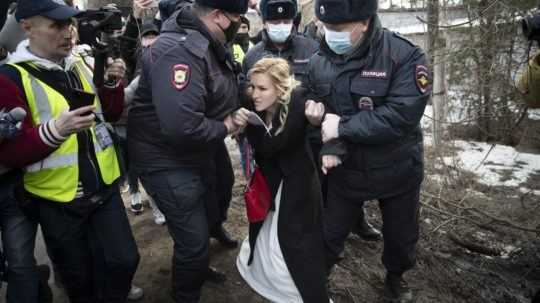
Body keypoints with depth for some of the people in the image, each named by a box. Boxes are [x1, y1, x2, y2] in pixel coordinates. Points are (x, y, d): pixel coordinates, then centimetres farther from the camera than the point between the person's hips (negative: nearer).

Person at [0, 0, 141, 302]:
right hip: (57, 199, -4)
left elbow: (111, 113, 12)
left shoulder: (80, 64, 4)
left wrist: (112, 83, -7)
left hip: (104, 187, 4)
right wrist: (55, 129, -32)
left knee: (124, 260, 9)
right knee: (78, 276, 14)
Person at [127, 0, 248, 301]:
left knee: (209, 218, 27)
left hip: (201, 151, 10)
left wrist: (236, 113, -2)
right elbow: (181, 126, -40)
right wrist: (224, 128, -22)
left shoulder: (211, 44, 3)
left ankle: (198, 268, 55)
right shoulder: (181, 51, -29)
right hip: (168, 160, -10)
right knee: (194, 241, 0)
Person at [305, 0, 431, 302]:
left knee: (401, 236, 19)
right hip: (345, 169, 2)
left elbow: (401, 116, -30)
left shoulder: (405, 56, -21)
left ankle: (396, 277, 50)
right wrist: (325, 146, -19)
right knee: (330, 233, 15)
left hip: (397, 171, -2)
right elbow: (315, 112, 0)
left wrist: (342, 126, -29)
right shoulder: (320, 62, -8)